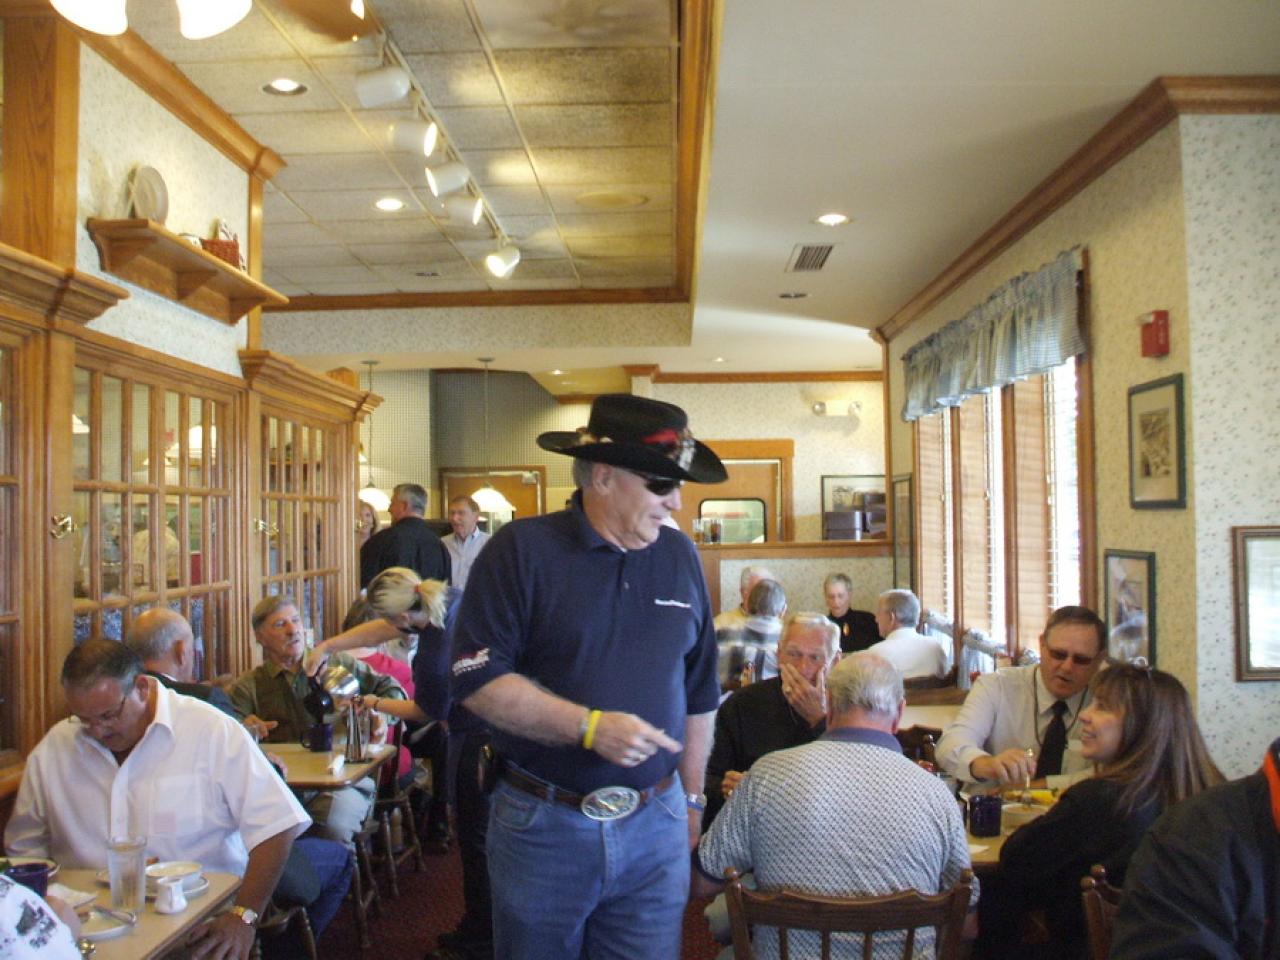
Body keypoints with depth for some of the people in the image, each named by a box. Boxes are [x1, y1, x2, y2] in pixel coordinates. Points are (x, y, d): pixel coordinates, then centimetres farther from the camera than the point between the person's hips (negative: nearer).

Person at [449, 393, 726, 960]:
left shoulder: (680, 556, 5)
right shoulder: (522, 551, -9)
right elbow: (477, 680, -15)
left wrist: (692, 797, 16)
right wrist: (590, 727, -22)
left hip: (655, 826, 3)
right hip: (542, 825, -3)